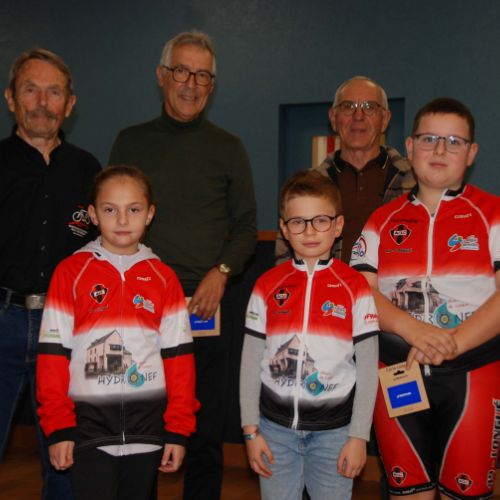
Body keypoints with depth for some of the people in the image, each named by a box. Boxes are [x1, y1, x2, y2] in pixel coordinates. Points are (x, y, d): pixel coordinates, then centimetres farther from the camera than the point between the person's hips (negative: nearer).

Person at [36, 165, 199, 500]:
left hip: (148, 423, 2)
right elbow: (53, 354, -2)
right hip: (89, 424, -2)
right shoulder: (71, 272, -2)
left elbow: (178, 356, 3)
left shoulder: (163, 278, 3)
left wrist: (179, 429, 0)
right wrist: (58, 427, -6)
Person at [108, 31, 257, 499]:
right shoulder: (130, 142, 10)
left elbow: (246, 226, 9)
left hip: (206, 303, 0)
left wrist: (221, 271, -9)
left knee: (206, 432, 6)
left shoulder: (228, 148, 9)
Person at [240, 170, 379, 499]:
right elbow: (251, 361, 4)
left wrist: (359, 436, -4)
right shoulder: (267, 286, 0)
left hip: (334, 428, -1)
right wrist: (251, 430, 2)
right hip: (276, 426, 2)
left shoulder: (355, 288, -5)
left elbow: (368, 366, -3)